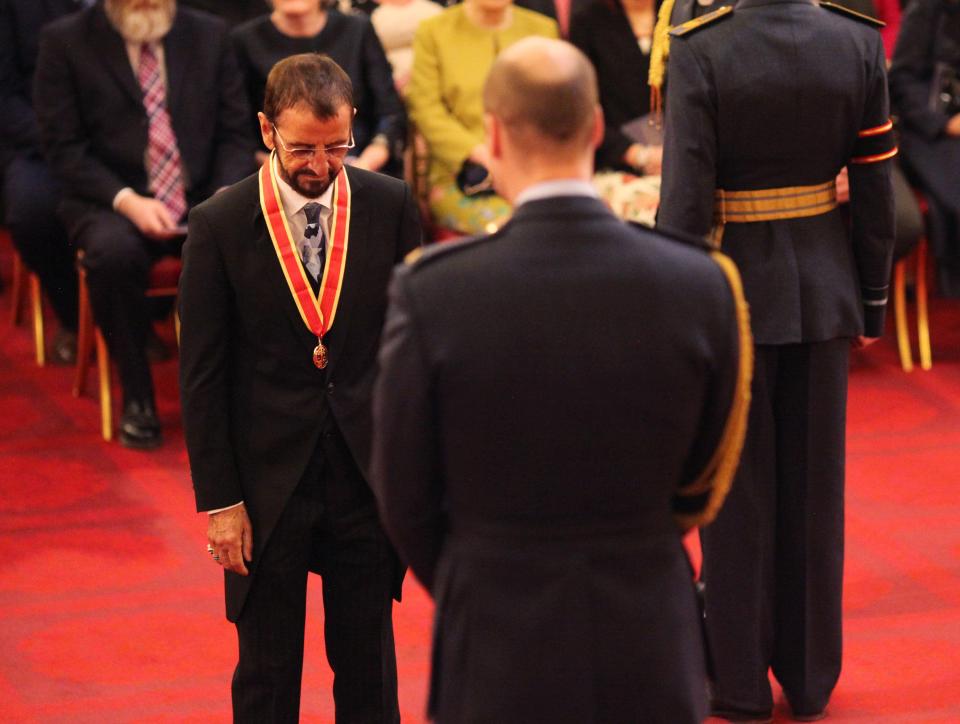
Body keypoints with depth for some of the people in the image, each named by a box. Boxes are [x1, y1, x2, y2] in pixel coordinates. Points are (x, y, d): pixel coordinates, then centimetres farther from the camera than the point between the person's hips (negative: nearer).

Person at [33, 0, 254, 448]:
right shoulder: (65, 41, 1)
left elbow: (235, 134, 10)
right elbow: (63, 147, -4)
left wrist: (226, 194, -11)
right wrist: (126, 200, -19)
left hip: (202, 199, 2)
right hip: (111, 204, -2)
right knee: (113, 252, -37)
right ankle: (136, 396, -18)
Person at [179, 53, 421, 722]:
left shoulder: (390, 207, -3)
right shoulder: (221, 225, -8)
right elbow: (202, 375, -4)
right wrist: (219, 500, -6)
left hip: (368, 472, 2)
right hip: (268, 483, -1)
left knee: (369, 667, 12)